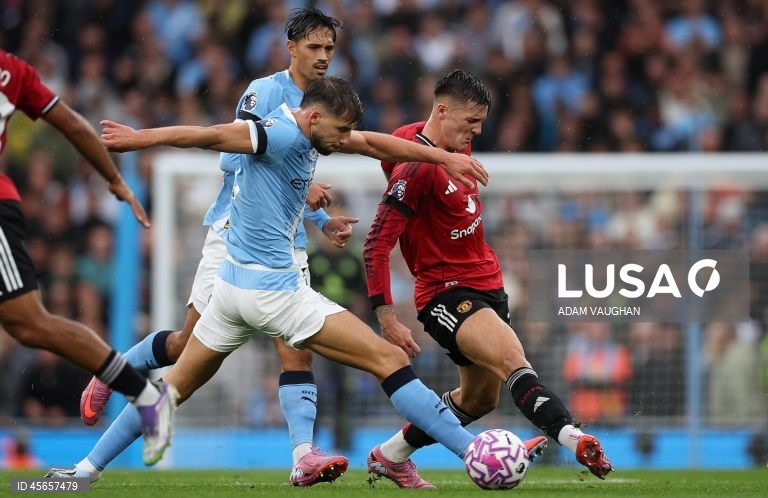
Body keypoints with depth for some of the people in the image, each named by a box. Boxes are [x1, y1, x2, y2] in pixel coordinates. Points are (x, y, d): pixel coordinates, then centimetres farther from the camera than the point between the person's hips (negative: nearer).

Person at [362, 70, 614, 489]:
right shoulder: (416, 167, -20)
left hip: (486, 285, 10)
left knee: (479, 398, 18)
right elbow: (376, 247, -21)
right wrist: (387, 320, -24)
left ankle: (390, 456, 34)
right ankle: (572, 439, -54)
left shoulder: (456, 145, 7)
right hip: (446, 293, -10)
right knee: (511, 358, -32)